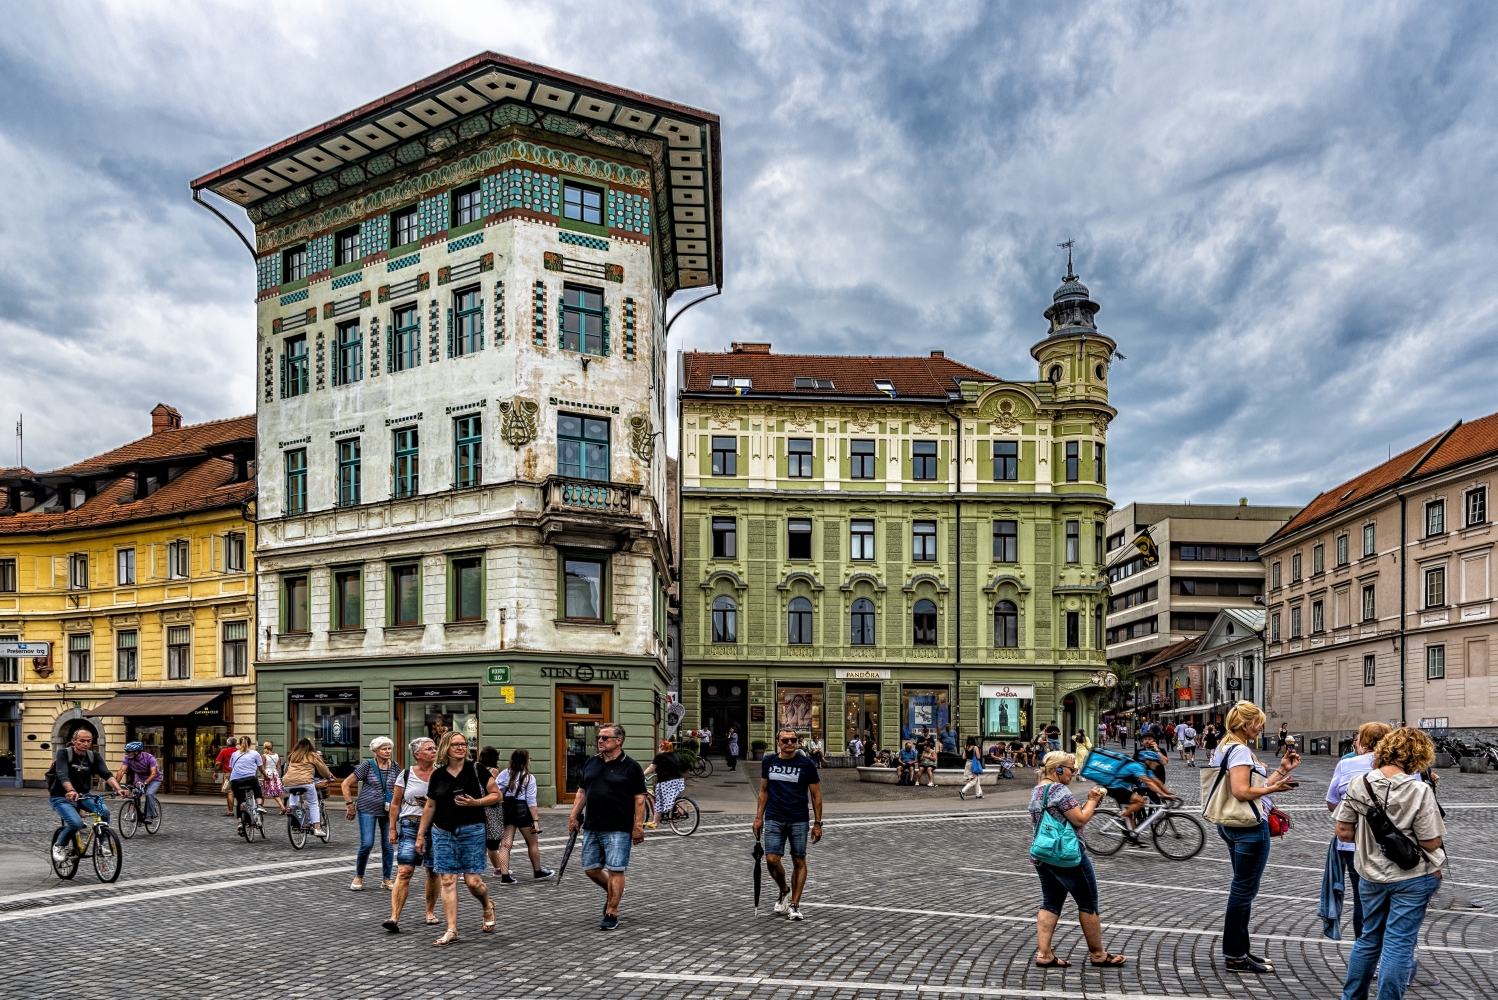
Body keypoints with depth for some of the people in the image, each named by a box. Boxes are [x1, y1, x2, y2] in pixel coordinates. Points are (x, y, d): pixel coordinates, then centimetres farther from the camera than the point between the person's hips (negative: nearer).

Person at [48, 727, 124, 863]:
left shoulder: (94, 756, -3)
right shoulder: (64, 753, -14)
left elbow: (106, 774, -16)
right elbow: (62, 775, -30)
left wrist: (118, 789, -35)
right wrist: (71, 791, -49)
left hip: (83, 795, 4)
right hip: (61, 797, -4)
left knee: (104, 811, -24)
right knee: (76, 823, -28)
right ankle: (59, 845, 3)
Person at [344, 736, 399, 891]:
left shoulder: (395, 767, 4)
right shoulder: (367, 765, -6)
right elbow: (346, 784, -2)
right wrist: (350, 804, -5)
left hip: (388, 811, 4)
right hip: (368, 810, -3)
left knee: (388, 846, 3)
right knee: (367, 844, -11)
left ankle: (387, 879, 17)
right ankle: (358, 877, 11)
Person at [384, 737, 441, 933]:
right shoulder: (406, 774, 1)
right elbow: (395, 803, 6)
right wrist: (392, 828, 3)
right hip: (410, 826, -1)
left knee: (433, 872, 9)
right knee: (404, 872, -11)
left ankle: (430, 912, 26)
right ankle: (394, 918, -13)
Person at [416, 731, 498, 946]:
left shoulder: (476, 769, -3)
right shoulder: (437, 775, 5)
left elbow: (496, 795, -1)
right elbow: (430, 806, 13)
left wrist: (476, 802, -16)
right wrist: (421, 834, 14)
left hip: (471, 831, -2)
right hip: (443, 832, 2)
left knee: (473, 881, -3)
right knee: (447, 880, -2)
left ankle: (487, 907, 28)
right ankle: (451, 930, 4)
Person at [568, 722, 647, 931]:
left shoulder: (630, 766, -7)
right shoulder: (591, 763, 10)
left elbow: (639, 798, -8)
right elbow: (582, 791, 17)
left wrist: (638, 826, -13)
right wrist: (574, 816, 11)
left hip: (618, 829, -6)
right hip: (592, 827, 6)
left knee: (615, 870, -3)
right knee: (590, 869, 11)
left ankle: (611, 914, 7)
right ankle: (613, 892, 36)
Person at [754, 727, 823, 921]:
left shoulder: (807, 765, -5)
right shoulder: (768, 762, 2)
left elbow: (816, 795, 0)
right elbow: (764, 791, 12)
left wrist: (817, 823, -2)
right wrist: (759, 817, 8)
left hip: (799, 821, -2)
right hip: (773, 820, 2)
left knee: (799, 861, 3)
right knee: (772, 859, -6)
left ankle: (795, 904, 15)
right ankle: (784, 891, 21)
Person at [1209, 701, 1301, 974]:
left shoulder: (1225, 747, 14)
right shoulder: (1240, 750, -17)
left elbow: (1255, 787, 14)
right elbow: (1242, 791, -27)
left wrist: (1281, 771, 13)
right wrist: (1274, 788, -16)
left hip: (1233, 826, 11)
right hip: (1250, 828, -11)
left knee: (1242, 889, 18)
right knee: (1244, 890, -2)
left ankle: (1238, 951, 26)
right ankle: (1235, 956, 6)